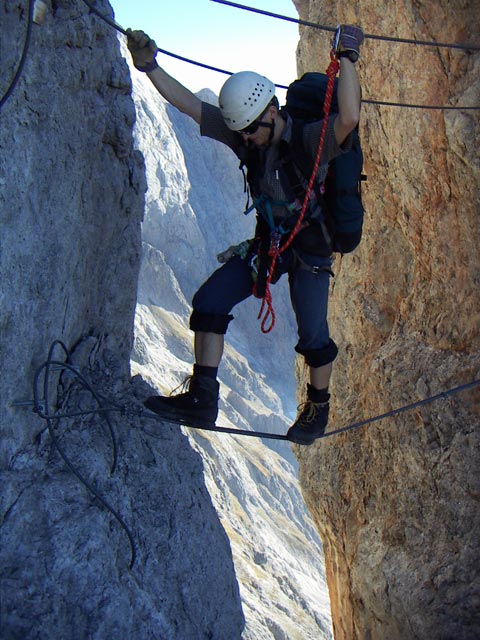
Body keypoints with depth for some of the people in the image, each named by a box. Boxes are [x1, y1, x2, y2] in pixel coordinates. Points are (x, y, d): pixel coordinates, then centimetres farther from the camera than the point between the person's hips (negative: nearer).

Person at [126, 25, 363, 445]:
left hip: (310, 247, -6)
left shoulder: (311, 140, -23)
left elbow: (349, 118, -44)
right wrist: (149, 66, -14)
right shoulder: (243, 132, -6)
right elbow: (187, 103, -6)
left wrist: (347, 58, -42)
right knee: (209, 301, -7)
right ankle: (202, 398, -5)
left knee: (313, 335, -9)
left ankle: (318, 407, 20)